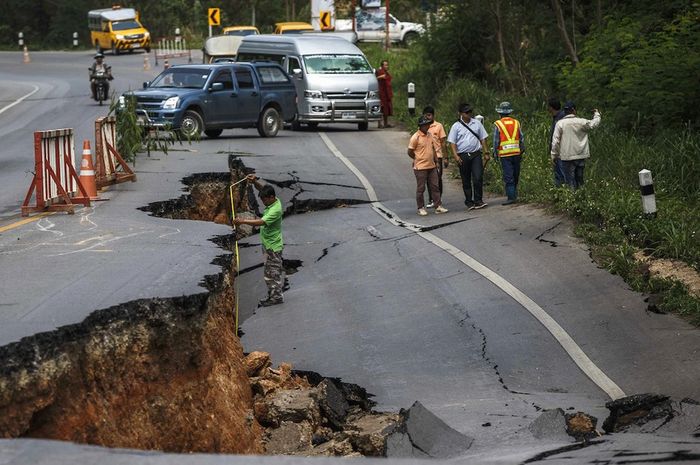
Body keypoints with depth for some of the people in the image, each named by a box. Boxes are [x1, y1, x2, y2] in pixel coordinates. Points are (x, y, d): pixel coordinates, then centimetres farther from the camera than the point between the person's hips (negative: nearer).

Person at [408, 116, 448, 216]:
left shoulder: (430, 135, 8)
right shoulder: (415, 137, -13)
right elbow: (410, 152, -8)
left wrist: (436, 161, 12)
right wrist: (419, 159, 3)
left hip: (432, 166, 6)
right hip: (420, 167, -6)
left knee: (434, 187, 7)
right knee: (420, 188, 3)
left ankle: (438, 206, 11)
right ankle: (421, 208, 11)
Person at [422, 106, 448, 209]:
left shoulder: (439, 126, 0)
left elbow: (443, 142, 0)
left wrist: (445, 158, -3)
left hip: (437, 156, -3)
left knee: (438, 179, -1)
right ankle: (431, 200, 12)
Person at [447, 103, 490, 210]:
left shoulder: (477, 123, 8)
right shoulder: (456, 126, 1)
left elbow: (483, 138, 13)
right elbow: (452, 142, -1)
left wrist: (486, 153, 9)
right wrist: (456, 156, -12)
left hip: (476, 154, 1)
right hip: (463, 156, -1)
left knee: (478, 178, -11)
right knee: (466, 181, 6)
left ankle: (478, 200, -1)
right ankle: (469, 202, 15)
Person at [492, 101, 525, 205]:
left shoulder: (497, 124, -5)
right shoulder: (516, 123, 6)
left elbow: (496, 141, -4)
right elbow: (522, 139, 9)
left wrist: (495, 154, 5)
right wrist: (522, 152, 17)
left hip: (505, 154, -4)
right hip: (516, 153, 4)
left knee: (508, 177, -4)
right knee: (515, 176, 14)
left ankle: (511, 197, -8)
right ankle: (514, 194, 23)